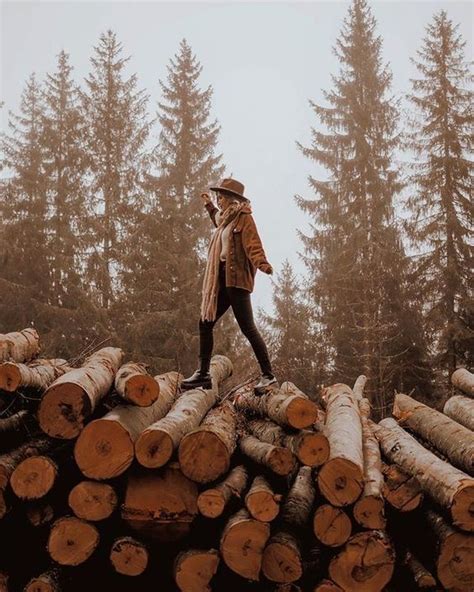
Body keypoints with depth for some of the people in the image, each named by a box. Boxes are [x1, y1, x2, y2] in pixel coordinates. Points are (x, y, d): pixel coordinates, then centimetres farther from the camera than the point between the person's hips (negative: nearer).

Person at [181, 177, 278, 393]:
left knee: (248, 328, -10)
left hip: (237, 279, -10)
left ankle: (268, 375, -3)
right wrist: (209, 206, 48)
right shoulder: (227, 218, 20)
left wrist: (262, 263, -38)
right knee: (205, 323, 9)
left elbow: (253, 245, -20)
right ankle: (203, 374, 17)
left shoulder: (244, 218, -7)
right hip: (221, 280, 10)